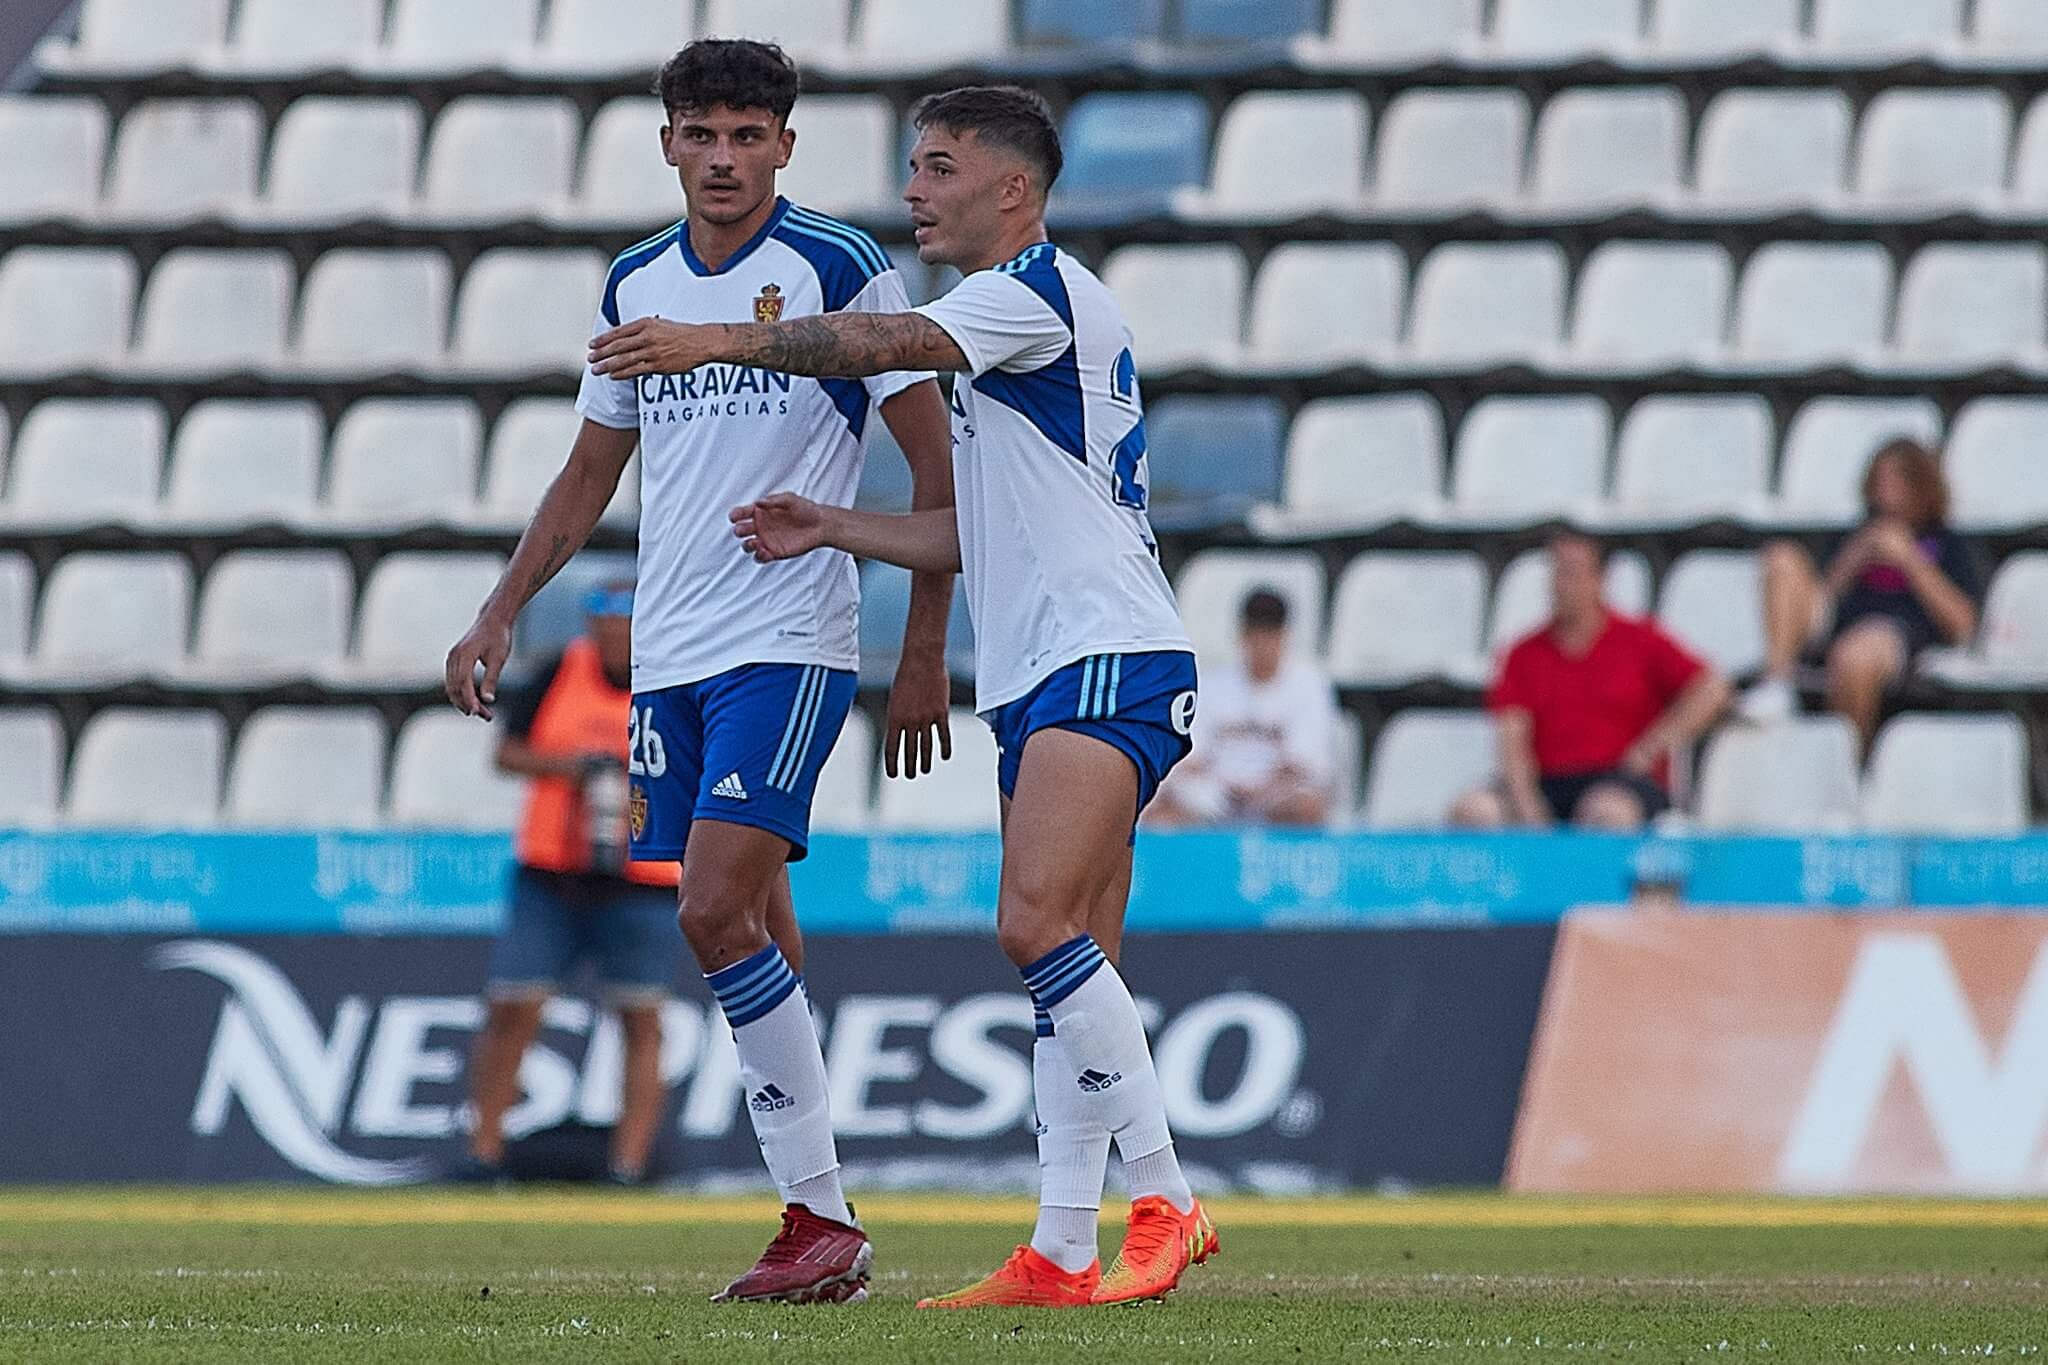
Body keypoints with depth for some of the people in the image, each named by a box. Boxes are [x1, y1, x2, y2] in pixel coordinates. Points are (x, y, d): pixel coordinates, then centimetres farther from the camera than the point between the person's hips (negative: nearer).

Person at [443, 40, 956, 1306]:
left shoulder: (842, 268, -6)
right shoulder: (635, 286, 12)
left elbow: (936, 462, -3)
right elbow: (591, 473, 22)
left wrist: (925, 656, -6)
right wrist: (500, 615, 13)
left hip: (792, 648, -6)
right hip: (668, 656, 6)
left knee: (718, 914, -18)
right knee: (756, 936, 4)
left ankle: (823, 1214, -11)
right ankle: (823, 1234, 9)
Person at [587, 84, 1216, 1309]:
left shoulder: (1043, 290, -7)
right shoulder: (1004, 323, 24)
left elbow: (883, 344, -22)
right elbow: (977, 535, 28)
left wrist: (715, 340, -18)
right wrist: (831, 528, 19)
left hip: (1106, 658, -10)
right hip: (1040, 680, 10)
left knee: (1038, 923, -22)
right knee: (1071, 966, 5)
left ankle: (1166, 1202, -21)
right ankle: (1064, 1254, 3)